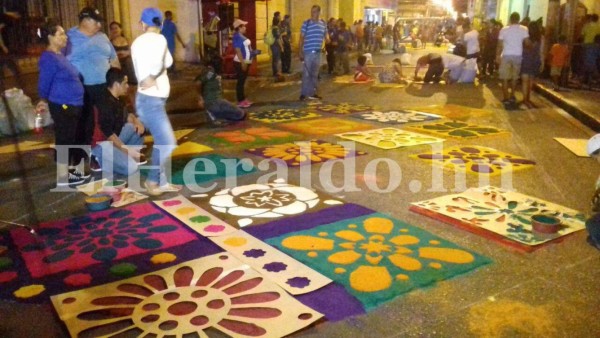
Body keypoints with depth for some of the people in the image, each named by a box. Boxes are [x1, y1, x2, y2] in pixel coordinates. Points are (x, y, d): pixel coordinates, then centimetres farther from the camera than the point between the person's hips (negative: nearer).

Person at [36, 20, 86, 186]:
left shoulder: (60, 54, 12)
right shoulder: (49, 58, -15)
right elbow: (44, 84, -10)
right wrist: (45, 101, 4)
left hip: (73, 104, 9)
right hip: (62, 106, -9)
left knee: (71, 138, 15)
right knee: (64, 139, -3)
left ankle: (69, 170, 26)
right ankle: (62, 176, 5)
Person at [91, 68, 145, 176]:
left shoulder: (116, 100, 5)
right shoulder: (105, 103, -24)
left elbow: (126, 115, 20)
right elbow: (108, 134, -27)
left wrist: (137, 121, -4)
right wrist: (127, 149, -24)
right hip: (101, 143, -10)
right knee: (131, 168, -22)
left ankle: (122, 155, 6)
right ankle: (99, 159, -4)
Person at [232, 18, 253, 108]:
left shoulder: (242, 36, 13)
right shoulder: (237, 37, -17)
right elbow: (238, 51, -23)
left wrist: (253, 52, 16)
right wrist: (242, 62, -25)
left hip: (246, 62, 10)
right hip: (240, 62, -10)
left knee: (243, 81, 15)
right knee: (240, 82, -5)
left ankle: (243, 99, 22)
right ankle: (240, 101, -1)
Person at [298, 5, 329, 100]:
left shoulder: (323, 24, 7)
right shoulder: (306, 23, -5)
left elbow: (326, 35, 18)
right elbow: (301, 38, -4)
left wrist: (327, 38, -7)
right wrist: (300, 52, -8)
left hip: (318, 52, 5)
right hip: (308, 52, -5)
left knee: (315, 74, 11)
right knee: (306, 73, -4)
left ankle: (312, 93, 20)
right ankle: (304, 93, 2)